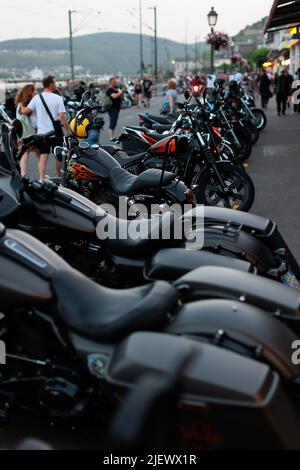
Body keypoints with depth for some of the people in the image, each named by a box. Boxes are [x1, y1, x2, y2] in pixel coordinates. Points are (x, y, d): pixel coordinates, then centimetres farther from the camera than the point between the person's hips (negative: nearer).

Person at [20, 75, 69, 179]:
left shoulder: (36, 98, -2)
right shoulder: (58, 98, -8)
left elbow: (24, 111, -4)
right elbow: (62, 117, -14)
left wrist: (22, 105, 18)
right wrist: (68, 131, -8)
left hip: (42, 132, 2)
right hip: (55, 131, -2)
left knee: (43, 157, 3)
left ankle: (41, 179, -4)